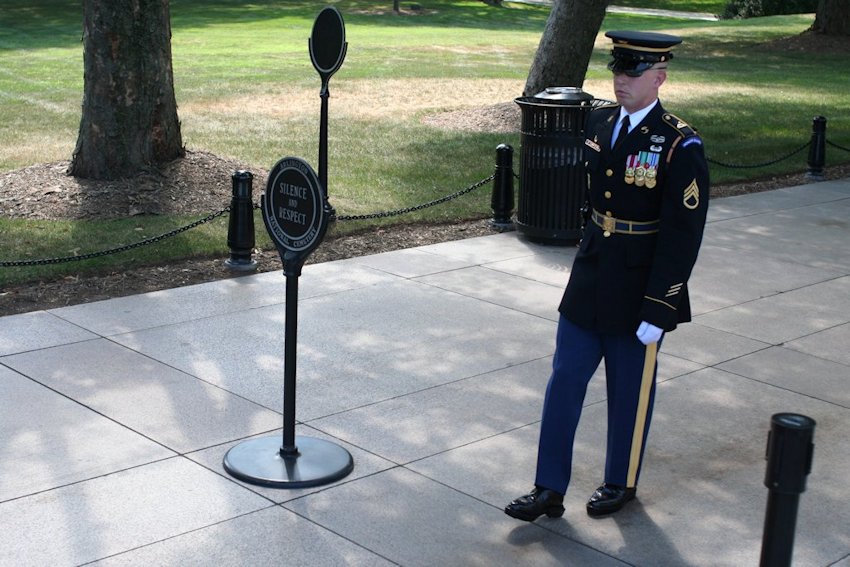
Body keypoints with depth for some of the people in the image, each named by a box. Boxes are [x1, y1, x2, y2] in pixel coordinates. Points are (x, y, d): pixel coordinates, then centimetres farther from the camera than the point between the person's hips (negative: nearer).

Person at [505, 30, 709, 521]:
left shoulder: (681, 145, -17)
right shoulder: (597, 122, 1)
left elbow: (683, 237, -18)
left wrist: (658, 312, -18)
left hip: (640, 289, -5)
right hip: (589, 278, 6)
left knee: (630, 391, 11)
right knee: (564, 383, 6)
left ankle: (622, 483, 32)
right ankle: (550, 491, 16)